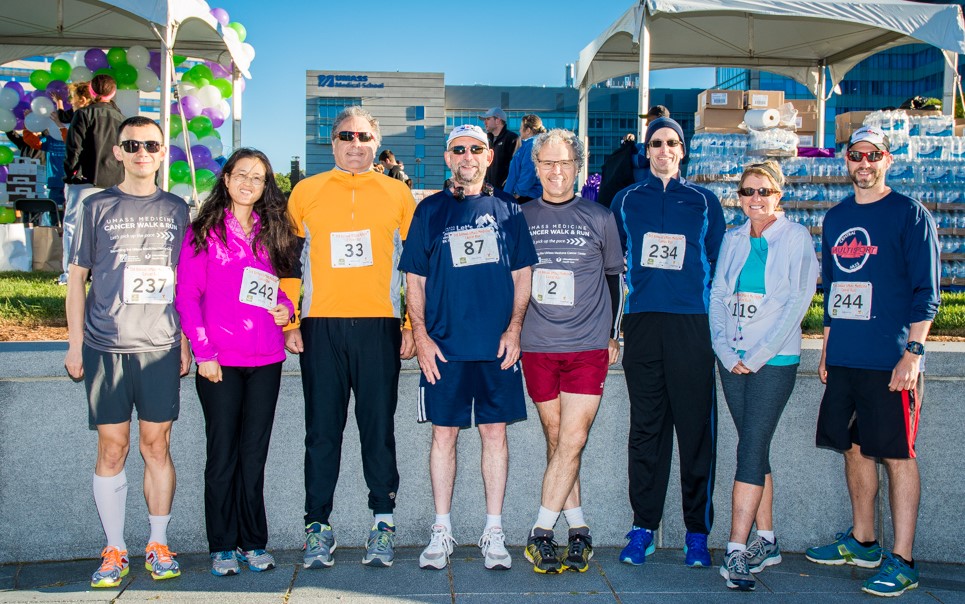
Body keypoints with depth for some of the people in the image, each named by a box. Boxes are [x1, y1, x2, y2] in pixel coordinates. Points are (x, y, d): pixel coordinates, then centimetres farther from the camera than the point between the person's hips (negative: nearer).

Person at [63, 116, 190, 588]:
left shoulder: (175, 209, 10)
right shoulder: (97, 207, 6)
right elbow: (77, 278, 7)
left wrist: (187, 342, 10)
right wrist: (75, 345, 2)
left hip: (161, 347, 1)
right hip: (106, 347, -1)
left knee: (157, 445, 4)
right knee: (111, 447, 1)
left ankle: (158, 545, 14)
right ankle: (114, 551, 11)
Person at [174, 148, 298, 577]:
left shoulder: (271, 232, 12)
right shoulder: (204, 231, 0)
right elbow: (186, 296, -3)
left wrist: (286, 307, 0)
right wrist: (203, 352, -10)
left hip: (266, 361, 3)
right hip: (220, 362, -3)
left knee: (254, 456, 8)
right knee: (222, 456, 3)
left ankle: (253, 542, 17)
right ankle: (223, 546, 13)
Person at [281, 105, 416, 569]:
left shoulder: (397, 193, 10)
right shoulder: (305, 193, 11)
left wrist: (413, 325, 2)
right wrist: (289, 322, 1)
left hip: (380, 325, 0)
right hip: (320, 326, 1)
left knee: (379, 427, 3)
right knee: (322, 429, 3)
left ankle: (383, 522, 12)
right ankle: (318, 526, 12)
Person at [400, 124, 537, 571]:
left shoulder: (507, 210, 10)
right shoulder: (430, 210, 7)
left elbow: (522, 274, 10)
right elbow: (414, 278, 6)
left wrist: (514, 328, -2)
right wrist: (420, 334, -4)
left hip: (497, 345, 1)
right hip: (444, 345, 0)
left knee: (495, 432, 4)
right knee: (444, 433, 4)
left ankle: (493, 533, 13)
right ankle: (442, 532, 14)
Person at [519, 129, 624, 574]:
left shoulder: (600, 218, 6)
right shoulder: (520, 218, 7)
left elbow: (615, 277, 14)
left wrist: (613, 335, 11)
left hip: (589, 348, -1)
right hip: (537, 348, 1)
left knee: (572, 441, -9)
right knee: (556, 440, 5)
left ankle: (541, 532, -2)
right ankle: (578, 531, 14)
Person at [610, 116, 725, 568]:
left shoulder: (704, 201, 12)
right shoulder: (626, 201, 14)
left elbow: (717, 261, 13)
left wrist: (712, 315, 5)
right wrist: (618, 317, 9)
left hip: (691, 324, -1)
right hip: (642, 324, 1)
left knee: (695, 426, -1)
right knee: (645, 427, 3)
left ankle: (697, 532, 7)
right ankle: (643, 527, 9)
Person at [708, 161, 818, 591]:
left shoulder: (796, 238, -3)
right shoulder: (733, 239, 12)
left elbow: (798, 301, -9)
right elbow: (718, 294, 10)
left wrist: (758, 355, -13)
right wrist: (725, 349, -4)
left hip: (775, 359, -5)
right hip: (732, 359, 5)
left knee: (750, 449, -11)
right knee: (755, 448, 9)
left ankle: (737, 551, -9)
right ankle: (766, 542, 19)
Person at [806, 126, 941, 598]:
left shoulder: (910, 214, -3)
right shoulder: (835, 218, 14)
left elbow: (926, 291, -7)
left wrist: (913, 352, -14)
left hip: (889, 360, -6)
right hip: (844, 359, 6)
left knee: (897, 454, -2)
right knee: (853, 447, 13)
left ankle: (901, 562, 3)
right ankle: (861, 542, 27)